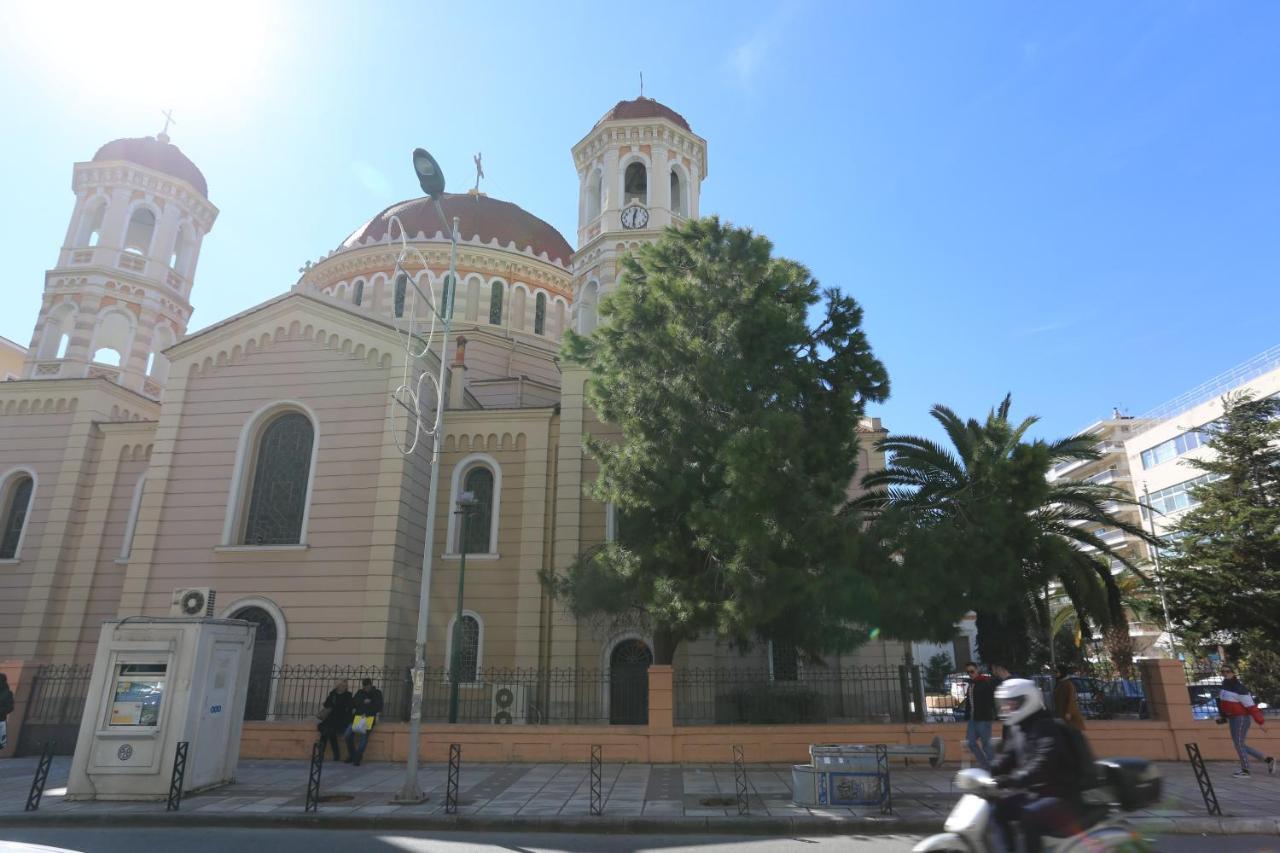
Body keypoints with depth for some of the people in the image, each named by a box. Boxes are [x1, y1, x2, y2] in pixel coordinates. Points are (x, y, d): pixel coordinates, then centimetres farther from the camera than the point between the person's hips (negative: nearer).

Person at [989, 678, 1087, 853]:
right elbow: (1005, 760, 11)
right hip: (1034, 793, 9)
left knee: (1029, 816, -31)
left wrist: (1008, 781, -40)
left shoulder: (1048, 729, -18)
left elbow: (1041, 766, -32)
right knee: (998, 808, -4)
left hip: (1062, 796, -9)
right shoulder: (1016, 730, 10)